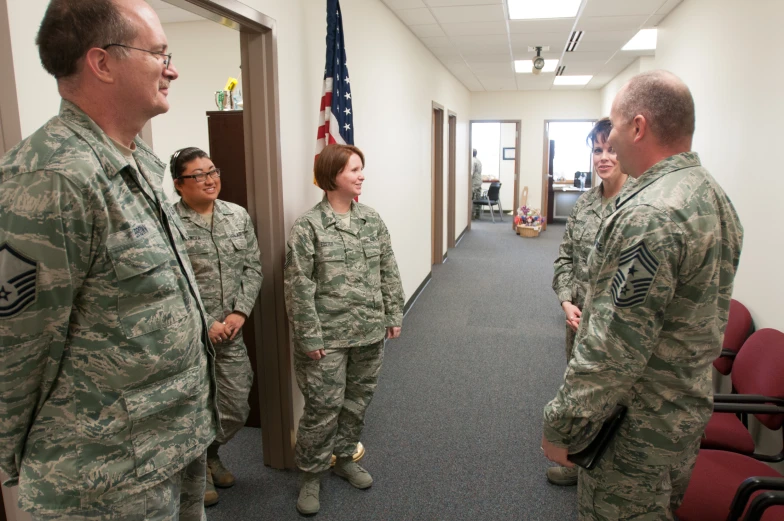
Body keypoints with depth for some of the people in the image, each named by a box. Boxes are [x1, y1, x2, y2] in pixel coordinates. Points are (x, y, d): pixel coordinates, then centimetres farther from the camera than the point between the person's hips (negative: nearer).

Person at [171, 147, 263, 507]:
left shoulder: (239, 216, 5)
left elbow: (252, 268, 5)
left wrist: (240, 312, -7)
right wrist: (205, 323, -14)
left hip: (231, 332, 5)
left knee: (237, 409, 13)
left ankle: (209, 452, 43)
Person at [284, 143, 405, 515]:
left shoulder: (372, 219, 5)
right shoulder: (308, 226, -11)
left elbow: (388, 271, 9)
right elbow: (298, 286, -13)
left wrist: (394, 315, 7)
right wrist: (309, 336, -15)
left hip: (369, 332, 5)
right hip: (328, 337, -5)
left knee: (359, 399, 17)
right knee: (324, 406, 3)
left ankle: (344, 457, 40)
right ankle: (311, 474, 25)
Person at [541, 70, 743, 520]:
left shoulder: (649, 214, -28)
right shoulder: (715, 196, 5)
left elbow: (614, 350, -29)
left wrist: (561, 429, -19)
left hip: (639, 426, -10)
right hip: (691, 409, 10)